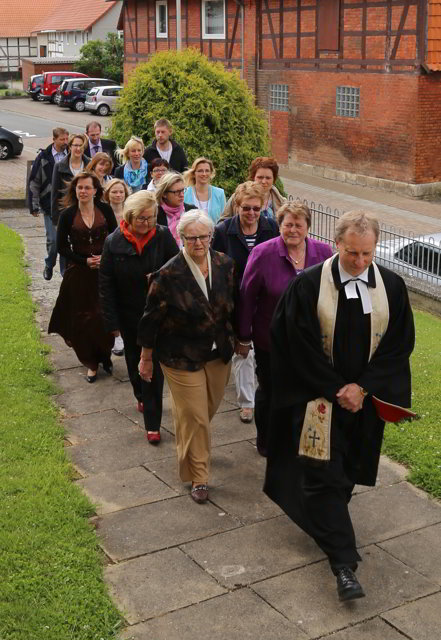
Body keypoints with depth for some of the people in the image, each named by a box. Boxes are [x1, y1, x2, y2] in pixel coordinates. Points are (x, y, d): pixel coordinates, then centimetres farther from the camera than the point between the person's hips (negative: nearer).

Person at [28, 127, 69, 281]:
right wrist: (34, 206, -3)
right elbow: (34, 182, 0)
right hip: (50, 206, -2)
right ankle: (49, 266, 21)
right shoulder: (43, 157, -3)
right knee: (53, 239, -2)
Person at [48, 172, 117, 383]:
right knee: (83, 318, 3)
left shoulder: (105, 210, -2)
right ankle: (91, 363, 16)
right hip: (79, 273, 0)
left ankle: (105, 356, 21)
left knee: (104, 316, 0)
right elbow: (62, 247, -1)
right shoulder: (68, 214, -4)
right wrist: (85, 261, -11)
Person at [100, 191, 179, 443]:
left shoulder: (163, 236, -11)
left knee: (153, 367, -5)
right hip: (129, 316, 2)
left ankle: (152, 423, 2)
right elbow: (106, 285, -5)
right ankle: (142, 397, 49)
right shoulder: (114, 242, -9)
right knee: (135, 362, 20)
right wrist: (112, 322, -6)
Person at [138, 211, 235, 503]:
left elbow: (233, 305, 9)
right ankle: (198, 477, 19)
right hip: (182, 357, -5)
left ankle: (193, 446, 52)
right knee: (194, 418, 1)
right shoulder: (169, 275, -20)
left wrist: (238, 339, 16)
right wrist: (146, 358, -4)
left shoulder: (224, 264, -5)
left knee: (210, 407, 21)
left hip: (218, 353, 5)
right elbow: (152, 318, -11)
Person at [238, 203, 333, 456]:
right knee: (268, 391, 15)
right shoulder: (263, 254, -13)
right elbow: (247, 297, -8)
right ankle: (265, 441, 37)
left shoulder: (324, 253, -5)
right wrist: (244, 338, -5)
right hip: (270, 339, -2)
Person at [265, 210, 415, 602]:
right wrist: (337, 390, -12)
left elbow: (399, 344, -2)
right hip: (321, 396, -3)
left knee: (349, 469, 18)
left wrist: (363, 387, -12)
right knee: (324, 475, -4)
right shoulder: (309, 284, -13)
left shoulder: (391, 286, -4)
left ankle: (322, 520, 44)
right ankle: (344, 562, 1)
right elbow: (302, 346, -11)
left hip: (365, 397, 4)